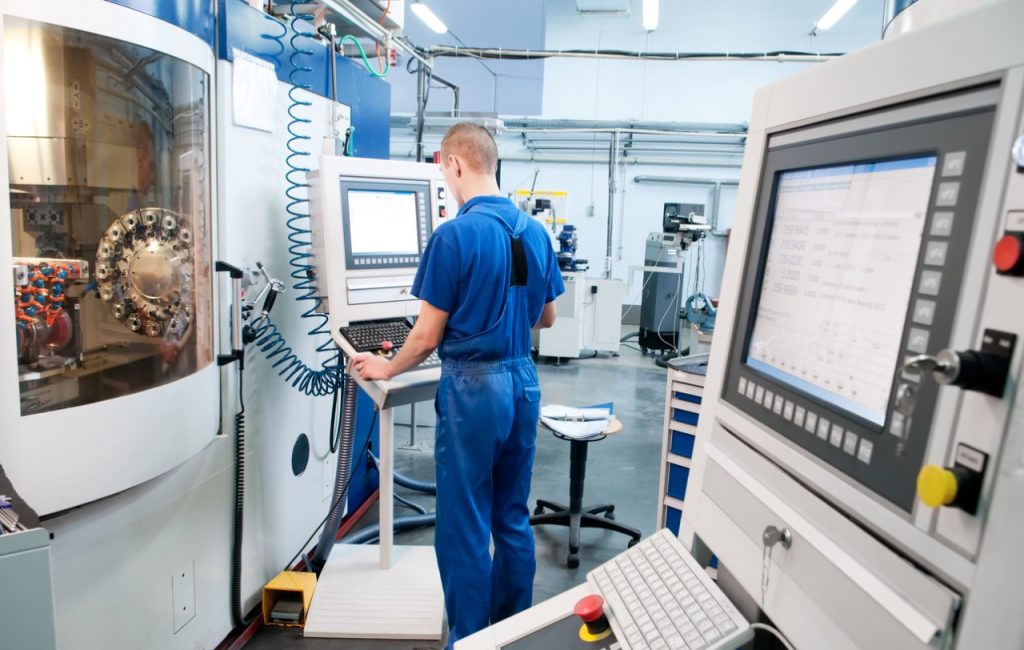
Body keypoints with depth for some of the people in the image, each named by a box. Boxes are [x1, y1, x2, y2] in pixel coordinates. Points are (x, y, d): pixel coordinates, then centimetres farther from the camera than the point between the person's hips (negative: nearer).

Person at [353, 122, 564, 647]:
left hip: (473, 388, -7)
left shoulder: (455, 235, -15)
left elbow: (427, 337, -12)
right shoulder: (535, 232, 4)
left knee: (465, 527, 8)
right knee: (514, 518, 19)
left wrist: (385, 369, 6)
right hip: (524, 382, 7)